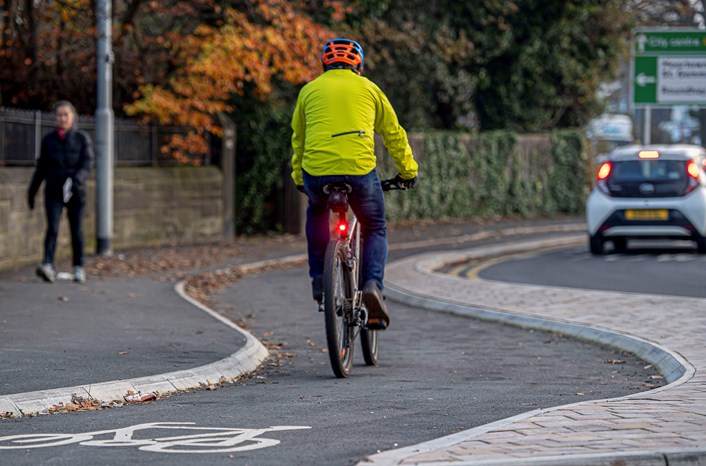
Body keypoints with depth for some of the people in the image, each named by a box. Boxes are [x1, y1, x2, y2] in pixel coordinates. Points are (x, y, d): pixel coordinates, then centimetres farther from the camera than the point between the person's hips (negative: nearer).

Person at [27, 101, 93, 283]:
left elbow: (87, 163, -8)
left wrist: (77, 179, -27)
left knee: (76, 231, 6)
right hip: (53, 192, 1)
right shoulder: (48, 140, 6)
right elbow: (41, 167, 12)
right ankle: (48, 265, -26)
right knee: (52, 228, -14)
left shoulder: (82, 138, 1)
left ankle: (79, 268, 17)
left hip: (76, 192, 0)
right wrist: (32, 191, 13)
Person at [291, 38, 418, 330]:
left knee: (316, 212, 34)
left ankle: (319, 278, 24)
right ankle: (373, 283, -5)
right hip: (360, 173, -1)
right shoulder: (368, 89, 16)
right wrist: (408, 171, 37)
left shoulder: (310, 90, 18)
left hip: (316, 174, 1)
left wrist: (298, 179, 40)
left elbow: (298, 139, 27)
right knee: (375, 229, 20)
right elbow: (394, 134, 23)